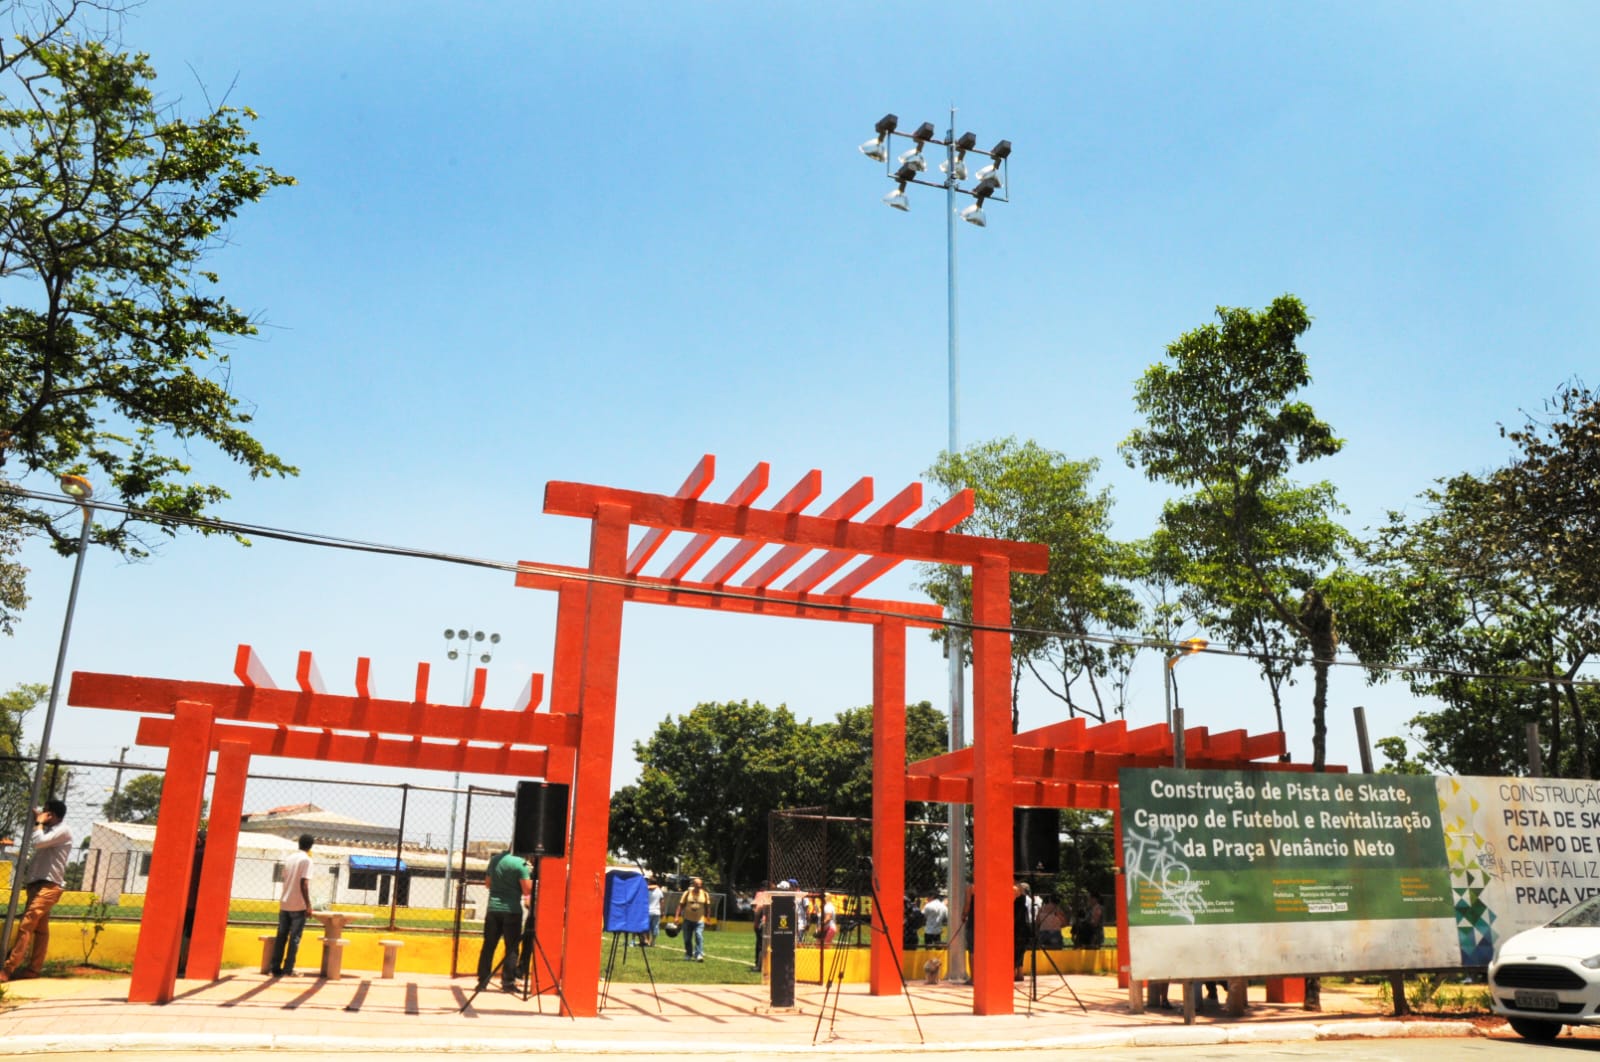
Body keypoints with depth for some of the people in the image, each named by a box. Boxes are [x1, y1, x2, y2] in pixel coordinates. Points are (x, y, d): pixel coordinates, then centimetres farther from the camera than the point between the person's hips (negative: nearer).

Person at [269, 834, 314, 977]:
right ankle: (288, 969, -2)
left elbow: (285, 880, 15)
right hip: (298, 905, -6)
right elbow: (304, 883, -15)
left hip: (284, 904, 6)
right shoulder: (306, 860, -9)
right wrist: (308, 904, -12)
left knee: (281, 937, 8)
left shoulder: (289, 859, 11)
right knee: (294, 938, -1)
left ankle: (276, 968, 8)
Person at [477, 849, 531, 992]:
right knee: (511, 948, 3)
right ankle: (508, 982, 2)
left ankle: (482, 981, 10)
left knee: (488, 947, 9)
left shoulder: (494, 860, 7)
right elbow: (527, 890, -13)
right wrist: (529, 874, 2)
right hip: (512, 910, -5)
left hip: (493, 909, 5)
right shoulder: (520, 864, -12)